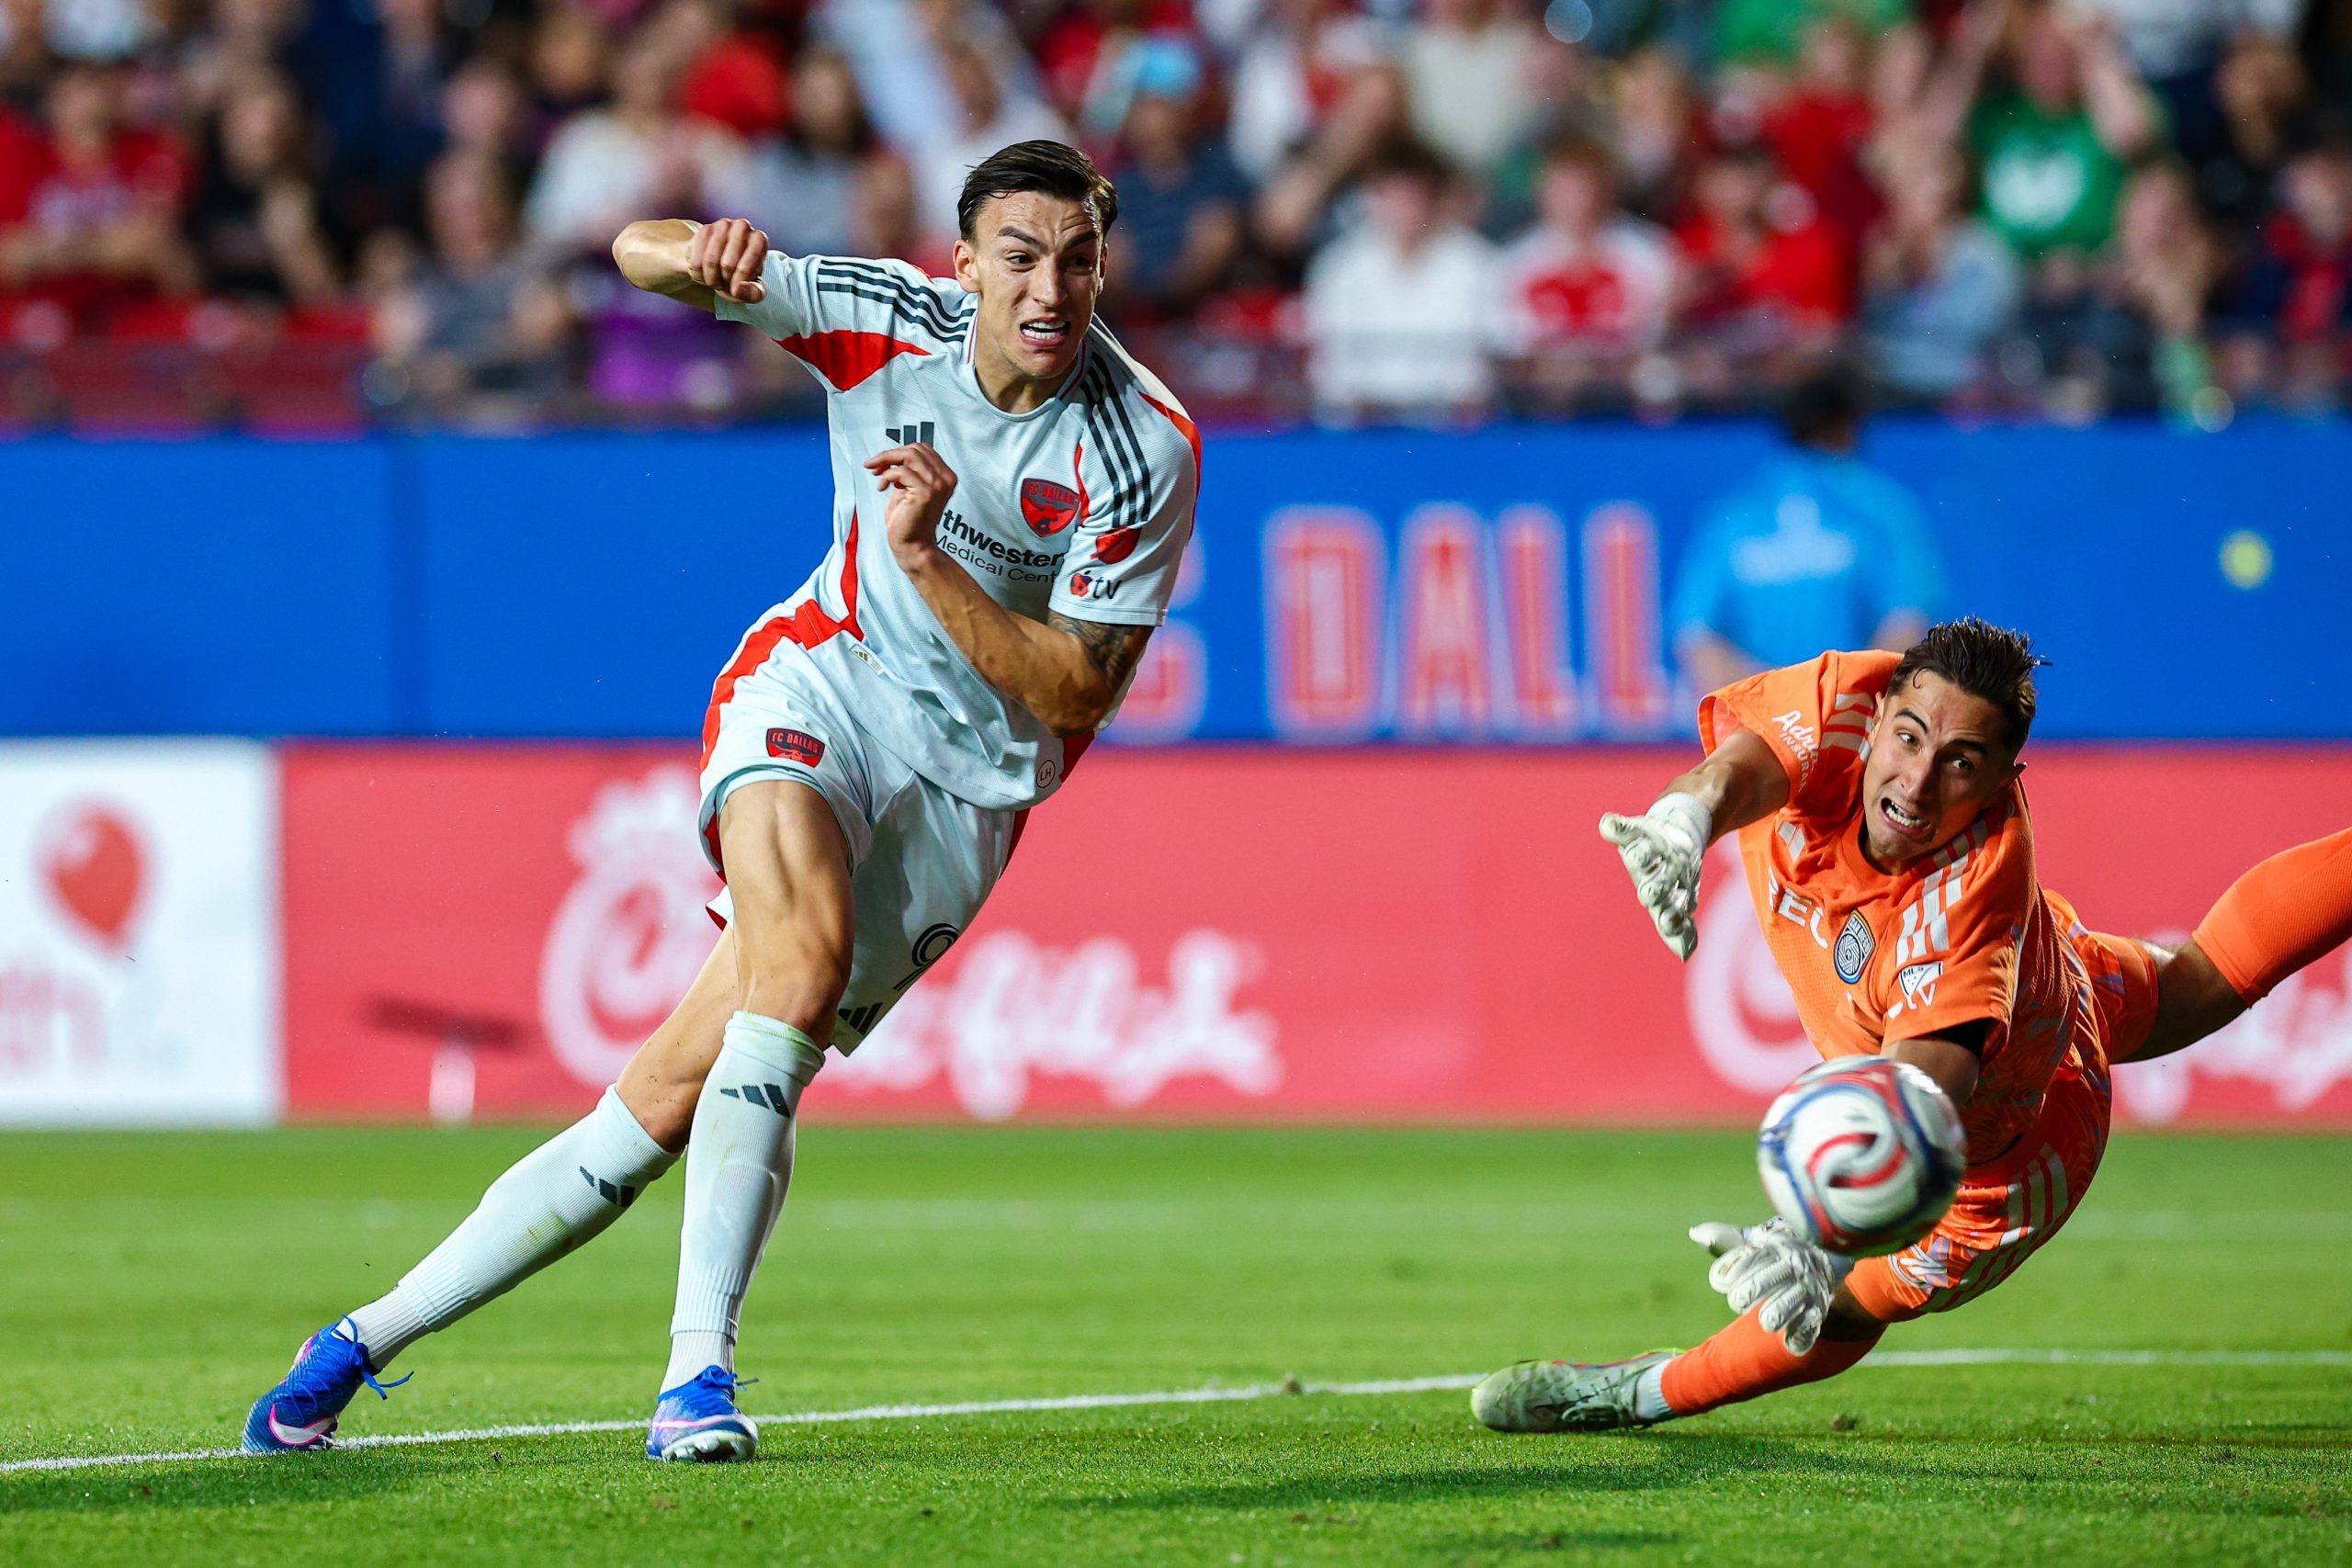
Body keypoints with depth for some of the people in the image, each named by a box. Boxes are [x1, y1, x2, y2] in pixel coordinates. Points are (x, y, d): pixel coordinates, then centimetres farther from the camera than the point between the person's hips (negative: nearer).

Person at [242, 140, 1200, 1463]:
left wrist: (927, 559, -26)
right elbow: (641, 252, -7)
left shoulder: (1149, 452, -15)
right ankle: (700, 1364, -29)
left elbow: (1075, 693, -13)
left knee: (667, 1104, -8)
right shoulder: (888, 318, -10)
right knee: (806, 948, -32)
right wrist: (692, 258, -32)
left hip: (968, 784, 1)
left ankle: (364, 1344, -1)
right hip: (818, 689, 0)